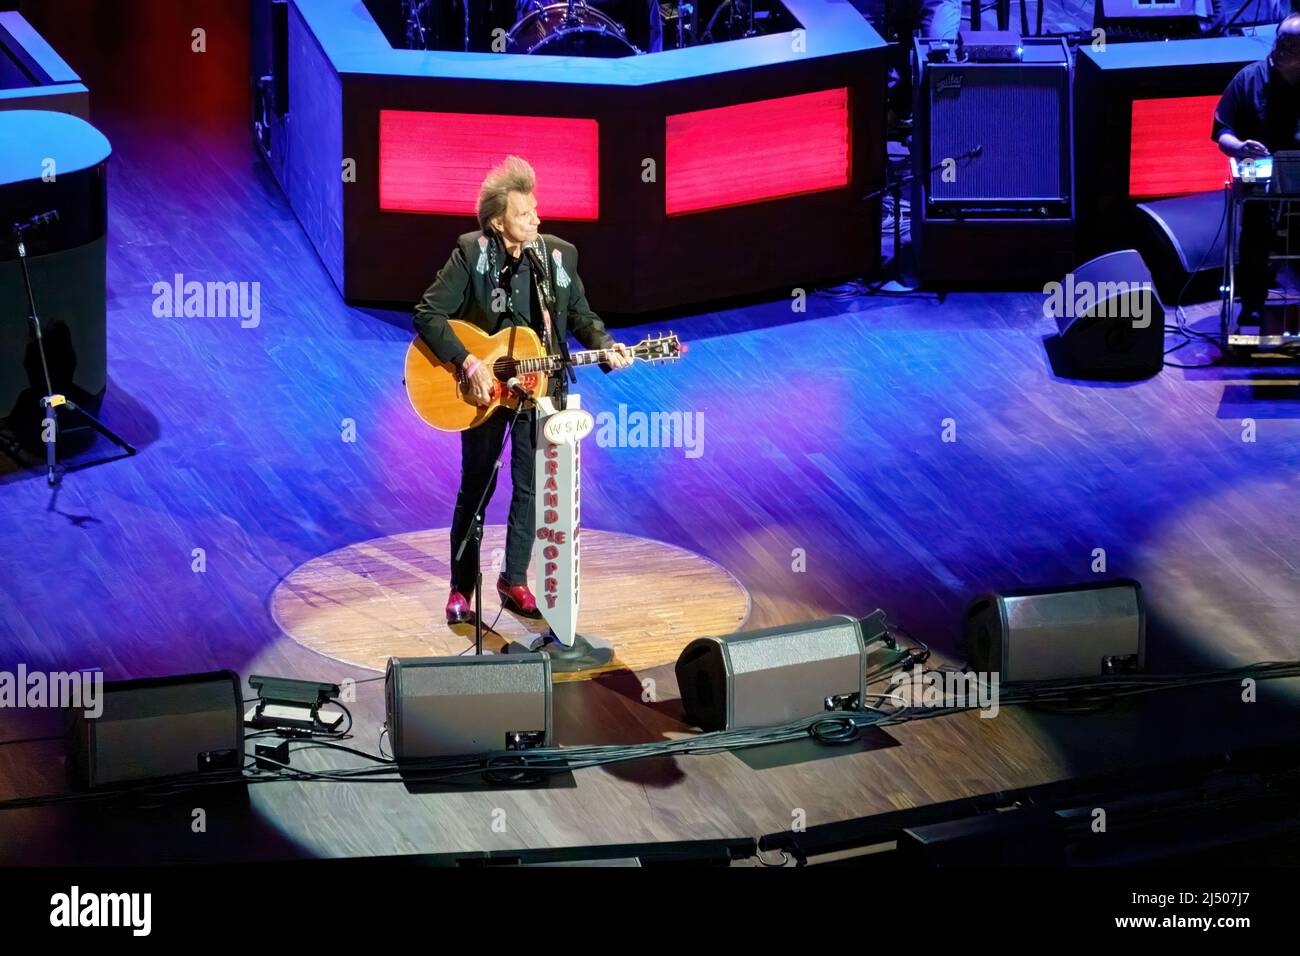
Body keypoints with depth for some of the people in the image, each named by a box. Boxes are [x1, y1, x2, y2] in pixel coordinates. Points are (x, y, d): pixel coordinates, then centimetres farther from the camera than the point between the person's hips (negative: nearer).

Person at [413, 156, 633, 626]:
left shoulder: (559, 255, -2)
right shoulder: (471, 253, -13)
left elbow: (581, 316, 8)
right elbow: (428, 314, -16)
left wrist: (607, 348, -11)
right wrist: (468, 364, -23)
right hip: (484, 387, -3)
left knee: (532, 487, 7)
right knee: (477, 488, 4)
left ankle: (514, 580, 22)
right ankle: (461, 590, 13)